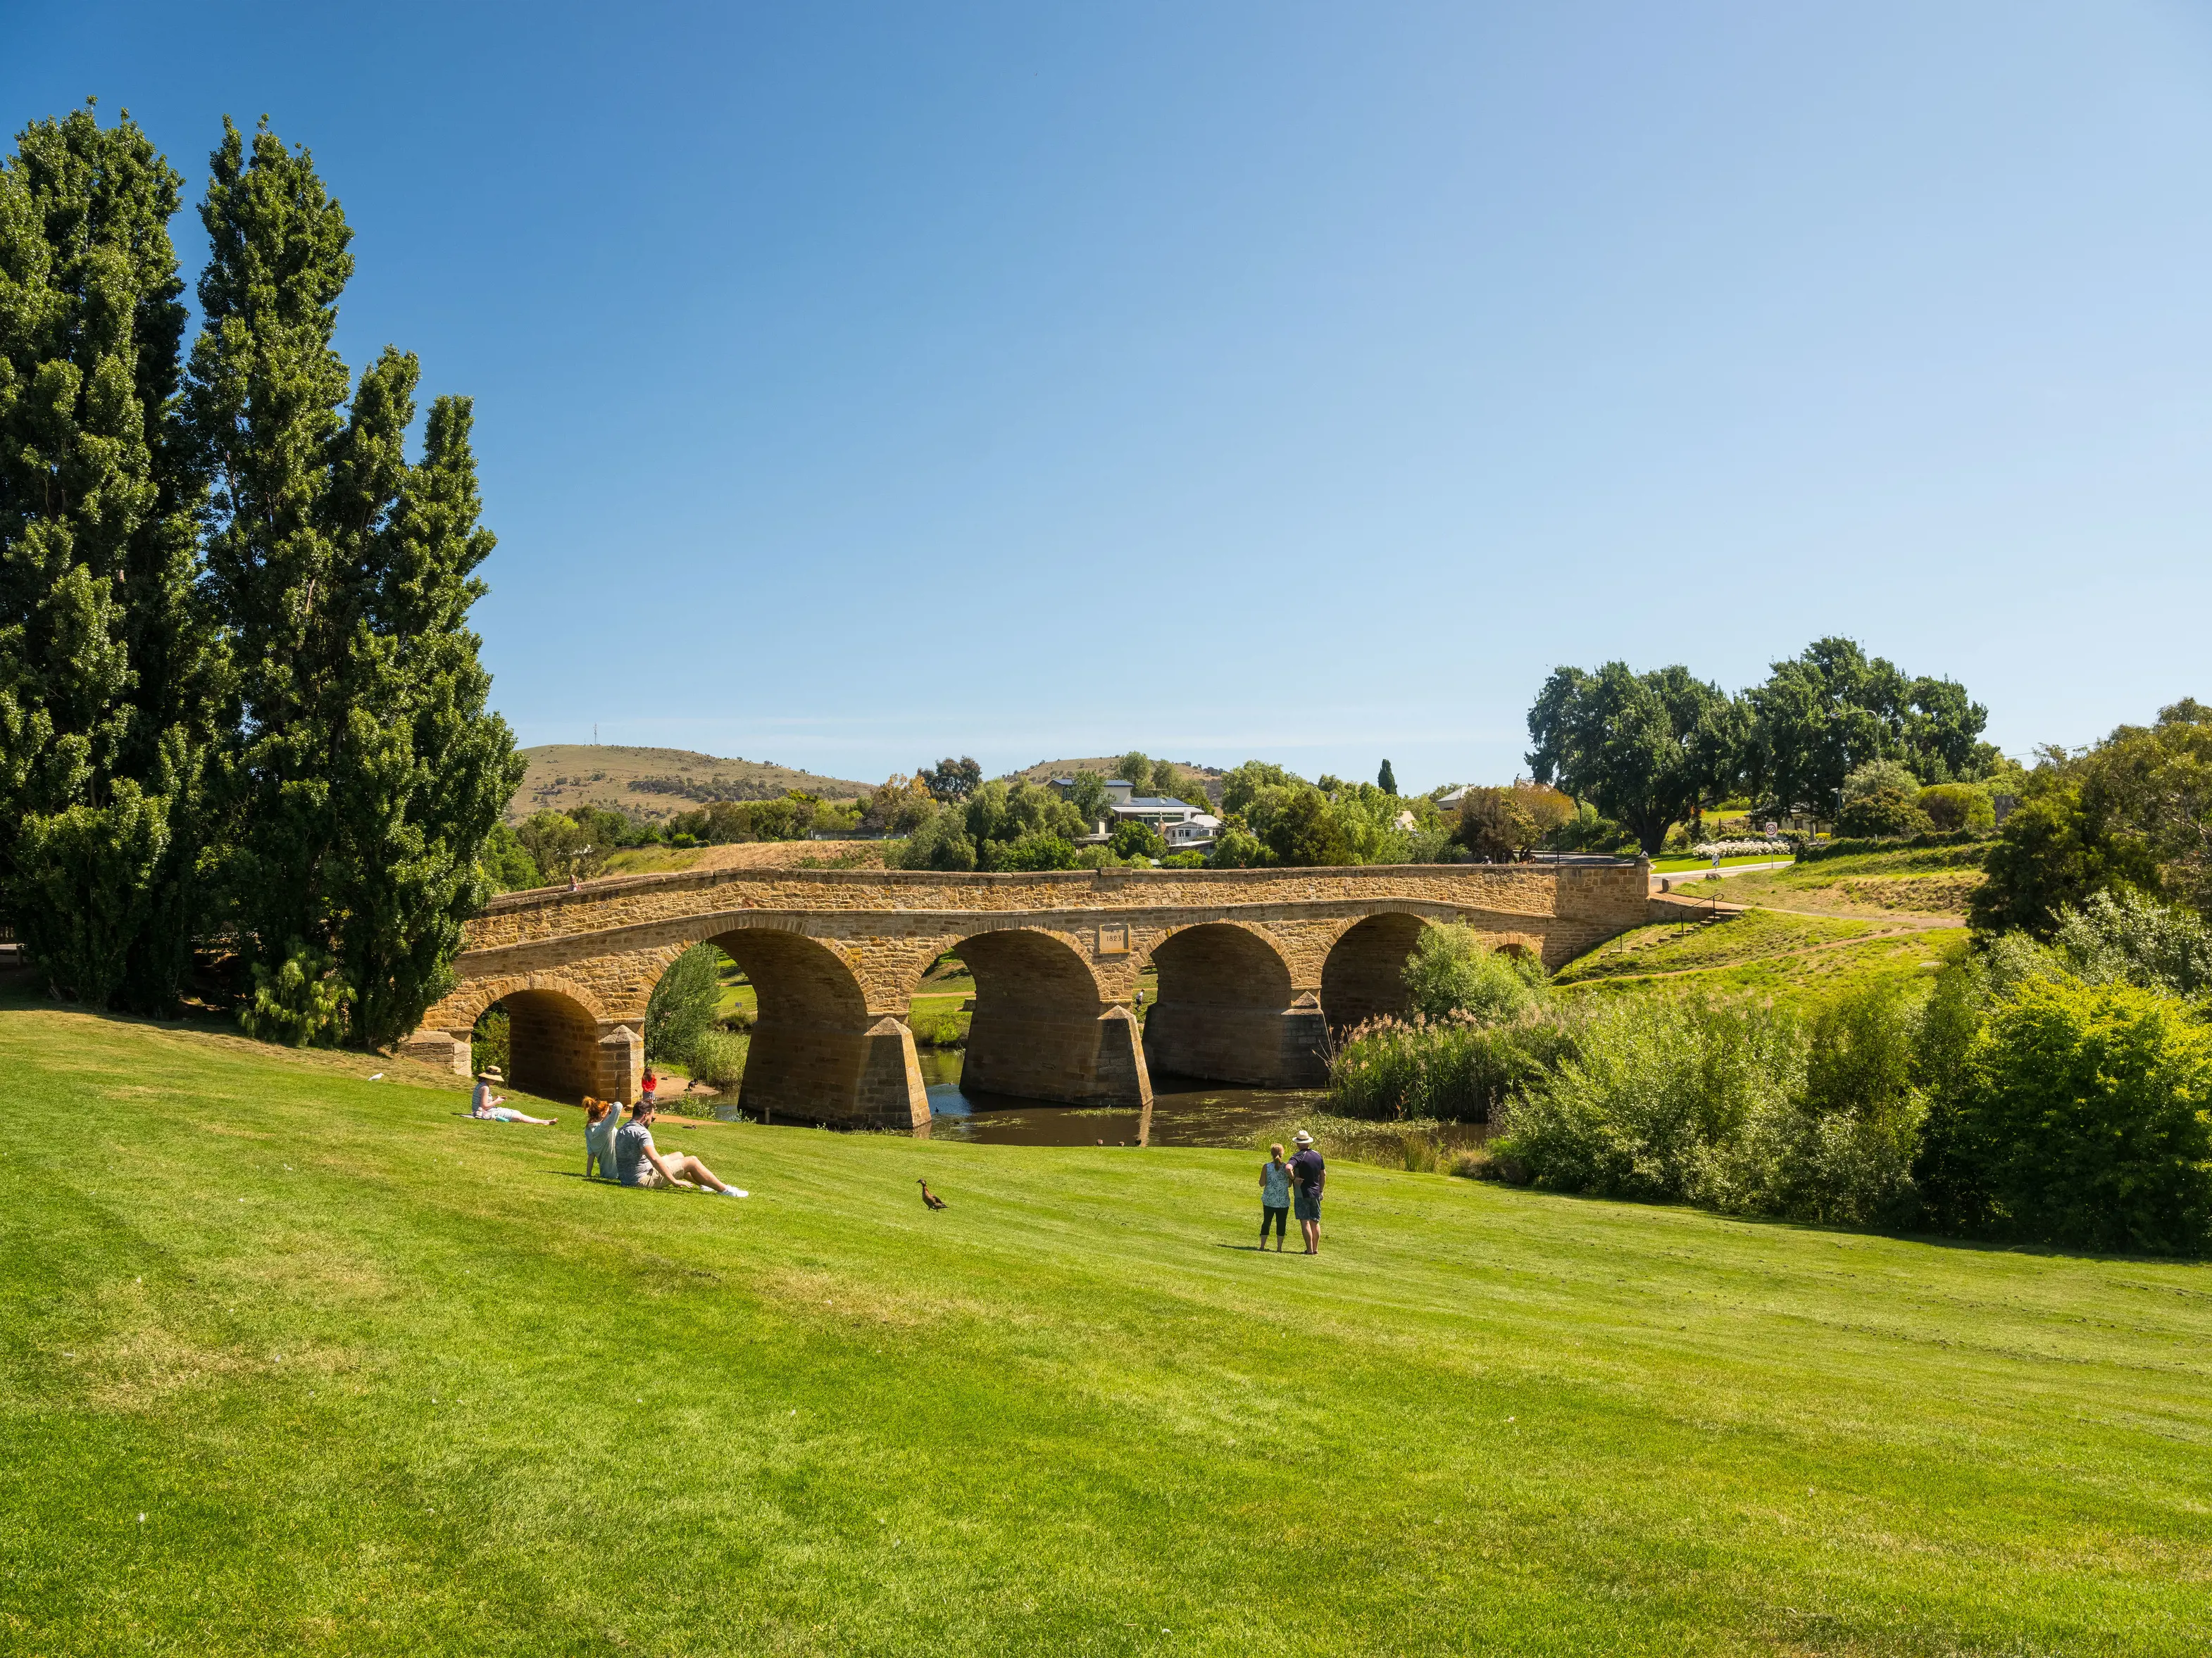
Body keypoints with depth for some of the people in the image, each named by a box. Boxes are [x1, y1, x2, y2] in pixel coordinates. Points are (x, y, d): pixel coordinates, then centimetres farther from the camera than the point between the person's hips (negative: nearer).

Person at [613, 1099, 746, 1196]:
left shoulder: (622, 1130, 7)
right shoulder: (641, 1132, -23)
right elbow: (655, 1159, -34)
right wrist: (674, 1181, -30)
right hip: (643, 1179, -10)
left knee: (679, 1156, 26)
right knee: (692, 1161, -5)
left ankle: (704, 1184, 38)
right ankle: (725, 1190, 1)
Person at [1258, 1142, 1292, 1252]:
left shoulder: (1266, 1167, -7)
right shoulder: (1287, 1167, -7)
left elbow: (1262, 1183, -7)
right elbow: (1289, 1184, -1)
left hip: (1269, 1200, 1)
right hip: (1283, 1201, -1)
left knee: (1266, 1222, 12)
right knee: (1281, 1224, 7)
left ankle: (1262, 1246, 12)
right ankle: (1279, 1248, 7)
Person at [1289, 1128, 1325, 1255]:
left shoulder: (1299, 1157, -15)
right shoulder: (1318, 1155, 4)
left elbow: (1288, 1168, -34)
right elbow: (1323, 1175, 12)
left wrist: (1293, 1178, -17)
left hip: (1302, 1193, -6)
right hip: (1316, 1193, 6)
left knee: (1305, 1222, -3)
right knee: (1315, 1222, 14)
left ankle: (1310, 1250, -4)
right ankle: (1316, 1249, 18)